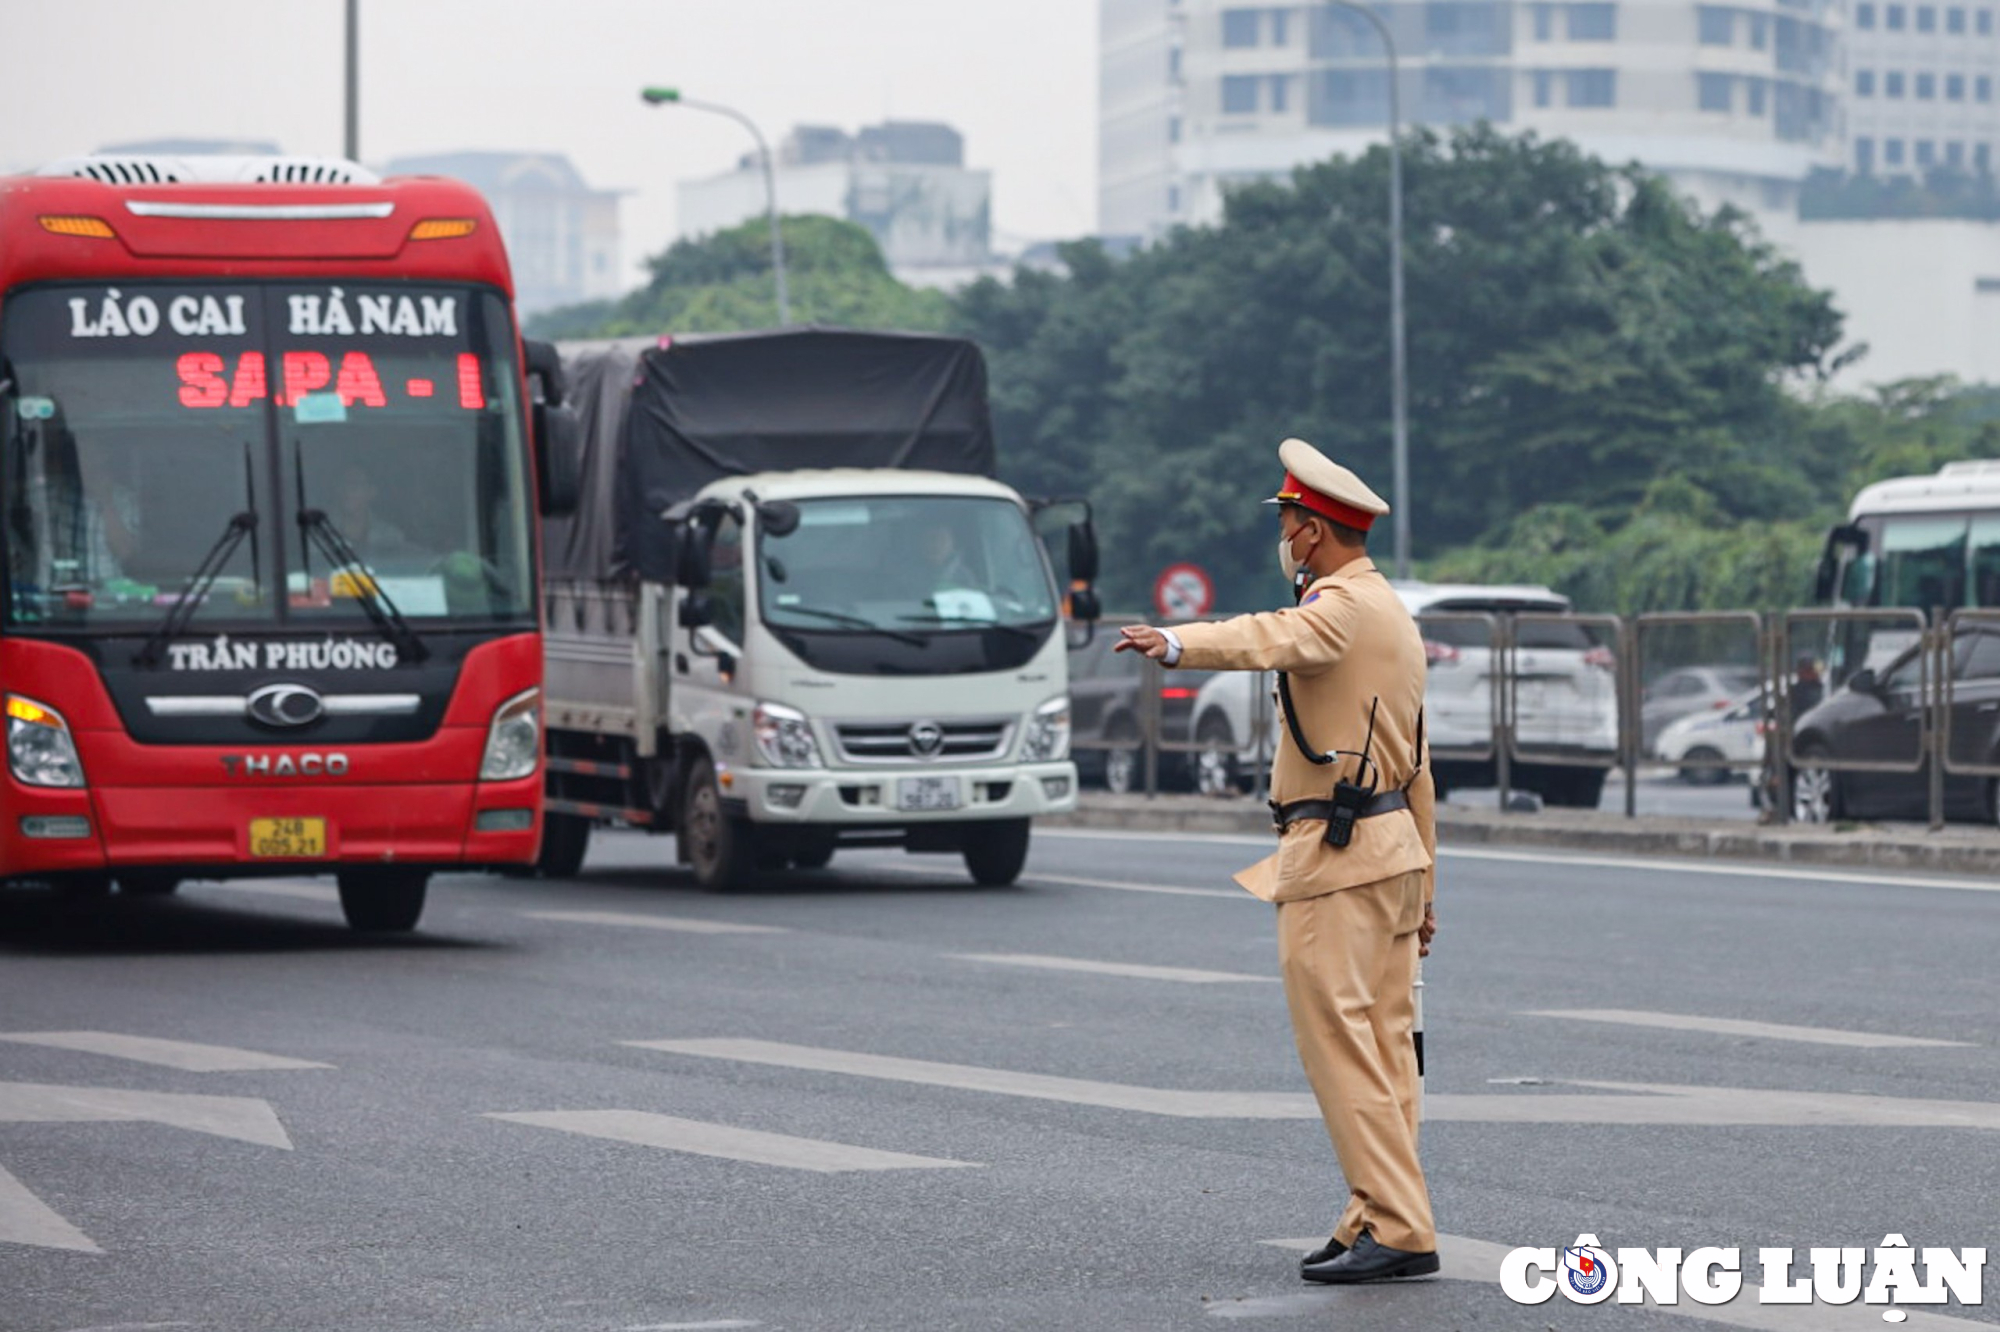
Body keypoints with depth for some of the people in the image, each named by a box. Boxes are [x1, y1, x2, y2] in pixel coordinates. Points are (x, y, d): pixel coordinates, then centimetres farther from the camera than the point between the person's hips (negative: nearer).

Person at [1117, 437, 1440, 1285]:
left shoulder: (1343, 605, -12)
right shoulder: (1393, 613, 19)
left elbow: (1274, 639, -37)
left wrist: (1175, 644, -54)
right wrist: (1422, 883, 25)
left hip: (1335, 859, -10)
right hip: (1392, 847, 10)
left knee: (1339, 1044, -10)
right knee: (1384, 1044, 9)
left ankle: (1397, 1229, -13)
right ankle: (1381, 1218, 11)